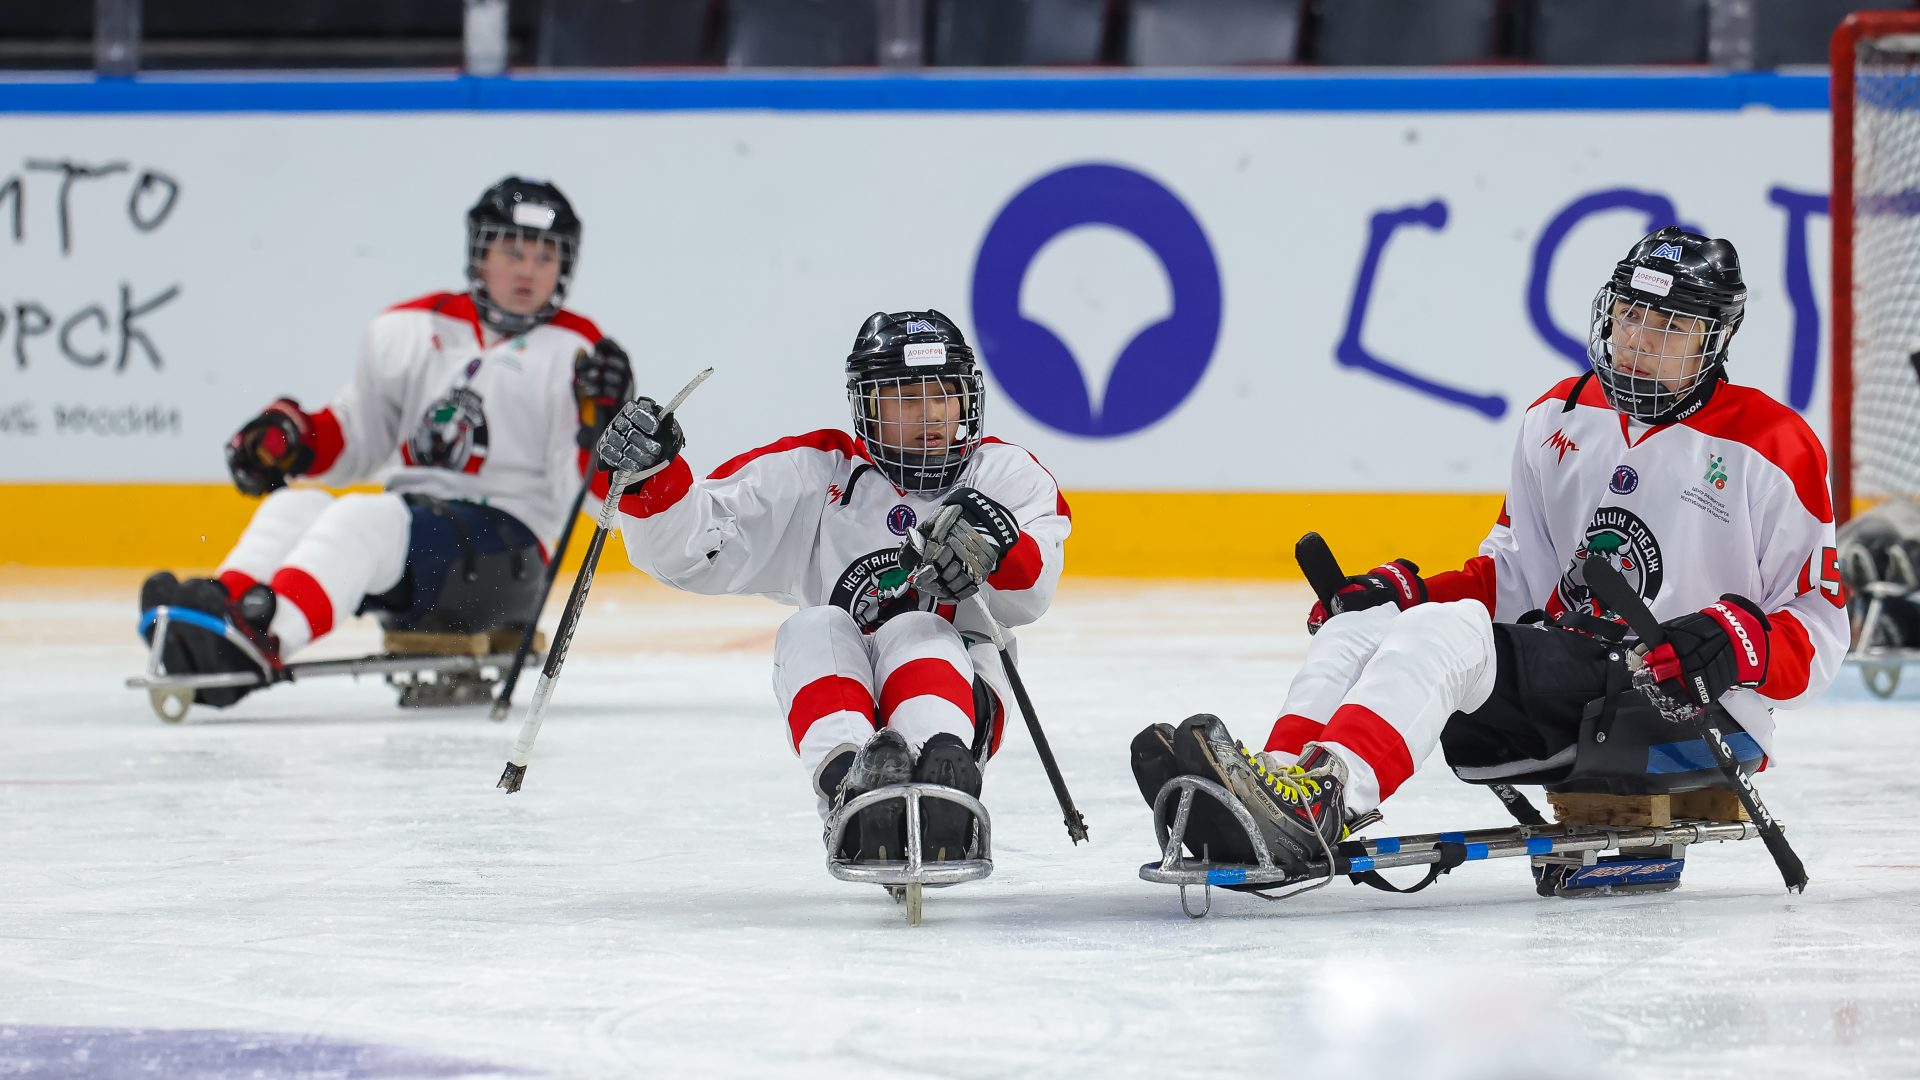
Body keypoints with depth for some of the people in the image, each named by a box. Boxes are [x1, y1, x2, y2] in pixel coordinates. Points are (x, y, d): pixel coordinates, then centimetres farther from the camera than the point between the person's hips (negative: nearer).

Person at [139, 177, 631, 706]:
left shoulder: (573, 353, 0)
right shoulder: (412, 330, 14)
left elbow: (593, 489, -7)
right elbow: (355, 440, 22)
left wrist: (599, 422, -25)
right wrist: (289, 435, 4)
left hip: (503, 541, -6)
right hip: (411, 512, 6)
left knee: (363, 519, -31)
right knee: (294, 507, -19)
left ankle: (258, 639, -58)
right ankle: (222, 609, -49)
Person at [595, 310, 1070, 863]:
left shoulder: (1005, 474, 6)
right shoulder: (814, 475, 8)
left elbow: (1028, 598, -14)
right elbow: (685, 549, 1)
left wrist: (995, 539, -36)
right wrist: (653, 473, -18)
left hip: (957, 697, -1)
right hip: (836, 700, 2)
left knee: (915, 634, -32)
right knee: (813, 630, -28)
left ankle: (941, 781, -67)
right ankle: (852, 781, -60)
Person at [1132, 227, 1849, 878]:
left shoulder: (1772, 449, -4)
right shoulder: (1558, 420, 14)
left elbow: (1818, 633, -4)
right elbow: (1518, 573, 19)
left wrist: (1734, 645, -24)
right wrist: (1404, 594, 2)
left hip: (1689, 711, -7)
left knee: (1444, 633, -30)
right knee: (1366, 618, -14)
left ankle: (1321, 798, -53)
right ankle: (1277, 779, -40)